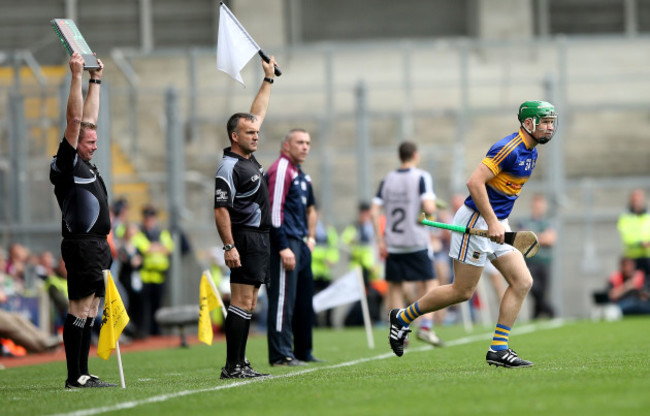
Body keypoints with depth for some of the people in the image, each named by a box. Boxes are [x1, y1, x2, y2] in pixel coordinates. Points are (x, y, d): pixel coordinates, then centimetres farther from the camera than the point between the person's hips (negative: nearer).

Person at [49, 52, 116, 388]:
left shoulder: (84, 165, 17)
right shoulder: (67, 164, -6)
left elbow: (88, 118, 25)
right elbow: (75, 120, -13)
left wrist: (95, 80, 28)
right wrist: (77, 77, -15)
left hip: (96, 245, 10)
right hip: (82, 244, -10)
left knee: (89, 309, 9)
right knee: (80, 307, -10)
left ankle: (83, 374, 11)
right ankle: (74, 377, -11)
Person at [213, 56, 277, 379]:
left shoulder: (249, 158, 13)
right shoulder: (229, 167, -13)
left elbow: (257, 114, 26)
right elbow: (220, 210, -17)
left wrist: (268, 79, 28)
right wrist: (229, 246, -23)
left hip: (260, 240, 10)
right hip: (245, 240, -10)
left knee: (248, 304, 9)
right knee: (242, 303, -12)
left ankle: (239, 363, 10)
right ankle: (232, 366, -14)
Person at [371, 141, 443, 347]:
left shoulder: (387, 179, 8)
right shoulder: (422, 177, -5)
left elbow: (374, 211, 2)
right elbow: (428, 207, -18)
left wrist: (380, 240, 4)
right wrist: (433, 206, 6)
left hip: (392, 244, 4)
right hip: (417, 243, -4)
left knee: (395, 287, 10)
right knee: (430, 284, 5)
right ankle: (426, 326, -10)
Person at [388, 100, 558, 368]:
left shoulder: (530, 152, 11)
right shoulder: (508, 148, -20)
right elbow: (475, 182, -26)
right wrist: (492, 222, -26)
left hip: (496, 224, 10)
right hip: (476, 222, -10)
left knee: (522, 282, -2)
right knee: (462, 291, -2)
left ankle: (499, 349, -1)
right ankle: (402, 317, 16)